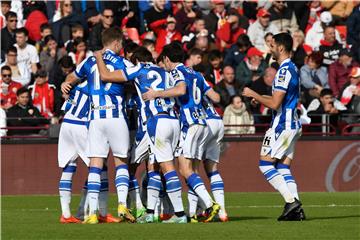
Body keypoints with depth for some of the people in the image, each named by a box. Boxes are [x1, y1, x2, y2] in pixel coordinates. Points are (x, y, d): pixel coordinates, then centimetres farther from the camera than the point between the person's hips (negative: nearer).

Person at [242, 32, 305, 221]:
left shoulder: (284, 71, -17)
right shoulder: (293, 68, 15)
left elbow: (274, 104, -20)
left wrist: (253, 94, -7)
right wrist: (260, 98, 21)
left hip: (282, 125, -10)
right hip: (292, 125, 10)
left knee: (265, 164, -5)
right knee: (283, 168, 7)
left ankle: (291, 201, -14)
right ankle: (296, 210, -3)